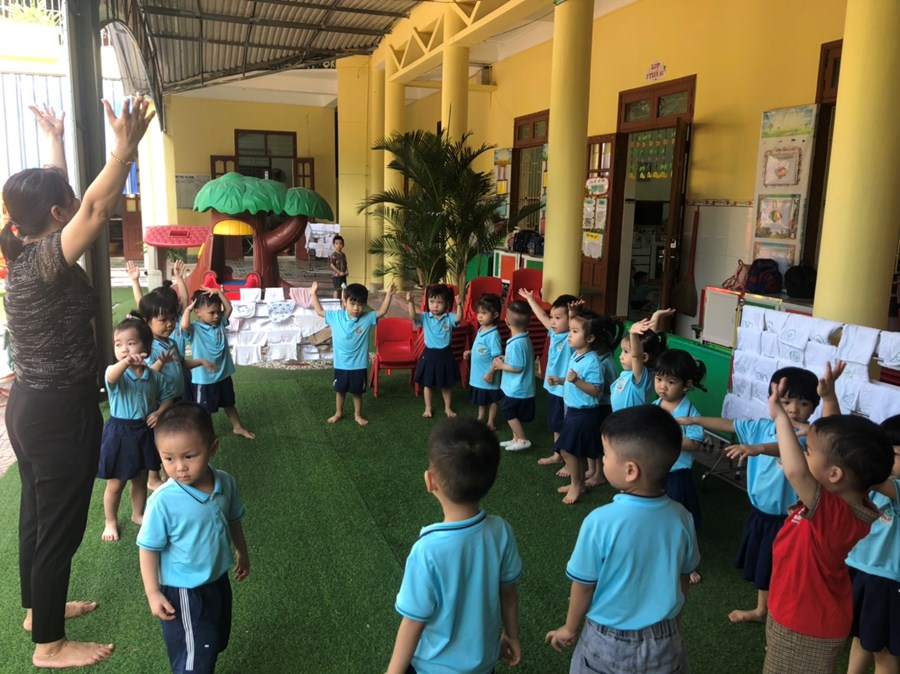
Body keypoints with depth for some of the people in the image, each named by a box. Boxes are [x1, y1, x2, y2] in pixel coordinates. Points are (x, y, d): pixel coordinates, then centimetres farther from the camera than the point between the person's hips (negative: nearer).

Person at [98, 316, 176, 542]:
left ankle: (138, 514, 41)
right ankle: (110, 521, 30)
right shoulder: (116, 373, -17)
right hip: (120, 432, -3)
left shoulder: (154, 376, -5)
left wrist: (159, 412, -12)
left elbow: (168, 396, 10)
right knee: (115, 484, 9)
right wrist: (125, 362, -64)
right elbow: (110, 378, -43)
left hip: (145, 431, 3)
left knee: (141, 479, 20)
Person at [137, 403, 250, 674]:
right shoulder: (163, 501, -29)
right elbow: (149, 549, -17)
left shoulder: (225, 483, -14)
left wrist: (242, 552, 18)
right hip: (184, 592, -6)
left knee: (215, 642, 26)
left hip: (218, 580, 6)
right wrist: (153, 593, -16)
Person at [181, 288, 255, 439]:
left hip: (223, 374, 6)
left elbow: (229, 308, -1)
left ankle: (238, 427, 41)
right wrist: (187, 309, -25)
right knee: (204, 410, 9)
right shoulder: (194, 330, -17)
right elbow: (184, 325, -38)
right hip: (203, 378, -6)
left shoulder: (220, 323, 2)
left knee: (229, 403, 25)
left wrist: (219, 293, -9)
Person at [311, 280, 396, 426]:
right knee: (340, 390, 18)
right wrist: (313, 294, -1)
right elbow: (319, 312, 4)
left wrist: (388, 295, -22)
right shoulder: (336, 316, -6)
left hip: (359, 364, -1)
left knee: (357, 391, 14)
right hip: (341, 364, 1)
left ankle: (358, 415, 32)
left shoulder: (367, 319, -9)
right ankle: (338, 413, 37)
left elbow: (382, 311, -13)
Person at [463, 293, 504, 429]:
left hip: (487, 374, -8)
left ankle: (490, 423, 25)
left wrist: (491, 372, -23)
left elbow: (497, 356, -24)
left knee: (491, 400, 11)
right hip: (478, 372, 8)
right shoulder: (481, 329, 2)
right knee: (480, 398, 25)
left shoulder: (493, 335, -25)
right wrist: (470, 352, 8)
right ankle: (481, 417, 43)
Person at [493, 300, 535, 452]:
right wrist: (505, 359, 7)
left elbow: (518, 367, -25)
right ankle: (516, 438, 32)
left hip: (516, 389, -9)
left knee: (509, 413, 6)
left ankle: (523, 440, 11)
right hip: (522, 387, 9)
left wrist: (502, 366, -12)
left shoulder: (515, 343, -27)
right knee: (518, 415, 20)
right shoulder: (525, 339, 3)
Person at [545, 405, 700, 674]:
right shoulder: (681, 517, -14)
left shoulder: (600, 522, -27)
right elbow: (683, 579, 1)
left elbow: (584, 585, -14)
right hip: (664, 639, 3)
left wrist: (570, 628, 5)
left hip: (609, 639, -3)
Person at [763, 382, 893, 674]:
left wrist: (780, 416, -45)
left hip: (806, 628, -8)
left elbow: (795, 472, -54)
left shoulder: (834, 513, -37)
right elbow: (837, 436, 3)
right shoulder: (847, 498, -11)